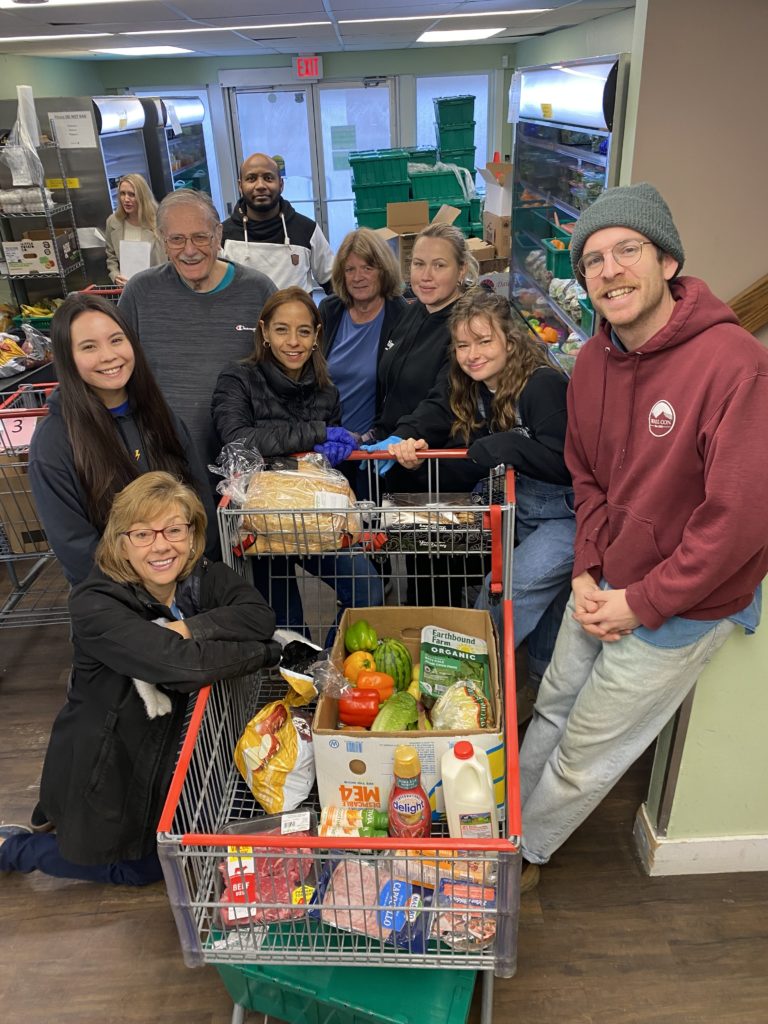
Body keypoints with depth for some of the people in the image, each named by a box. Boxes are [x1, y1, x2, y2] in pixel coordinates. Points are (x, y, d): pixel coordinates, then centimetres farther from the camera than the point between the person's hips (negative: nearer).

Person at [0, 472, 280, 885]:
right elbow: (182, 665, -40)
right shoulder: (94, 604, -30)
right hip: (105, 766, -6)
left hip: (169, 749, 6)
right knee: (143, 867, 13)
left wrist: (186, 628, -35)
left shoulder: (205, 577, -12)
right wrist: (266, 650, -29)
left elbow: (260, 617, -27)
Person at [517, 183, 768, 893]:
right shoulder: (594, 359, -2)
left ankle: (524, 850, 38)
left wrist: (642, 603, -18)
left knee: (585, 754, 10)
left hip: (681, 608, -6)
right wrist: (587, 570, -1)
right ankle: (507, 817, 47)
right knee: (553, 709, 22)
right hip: (604, 588, 6)